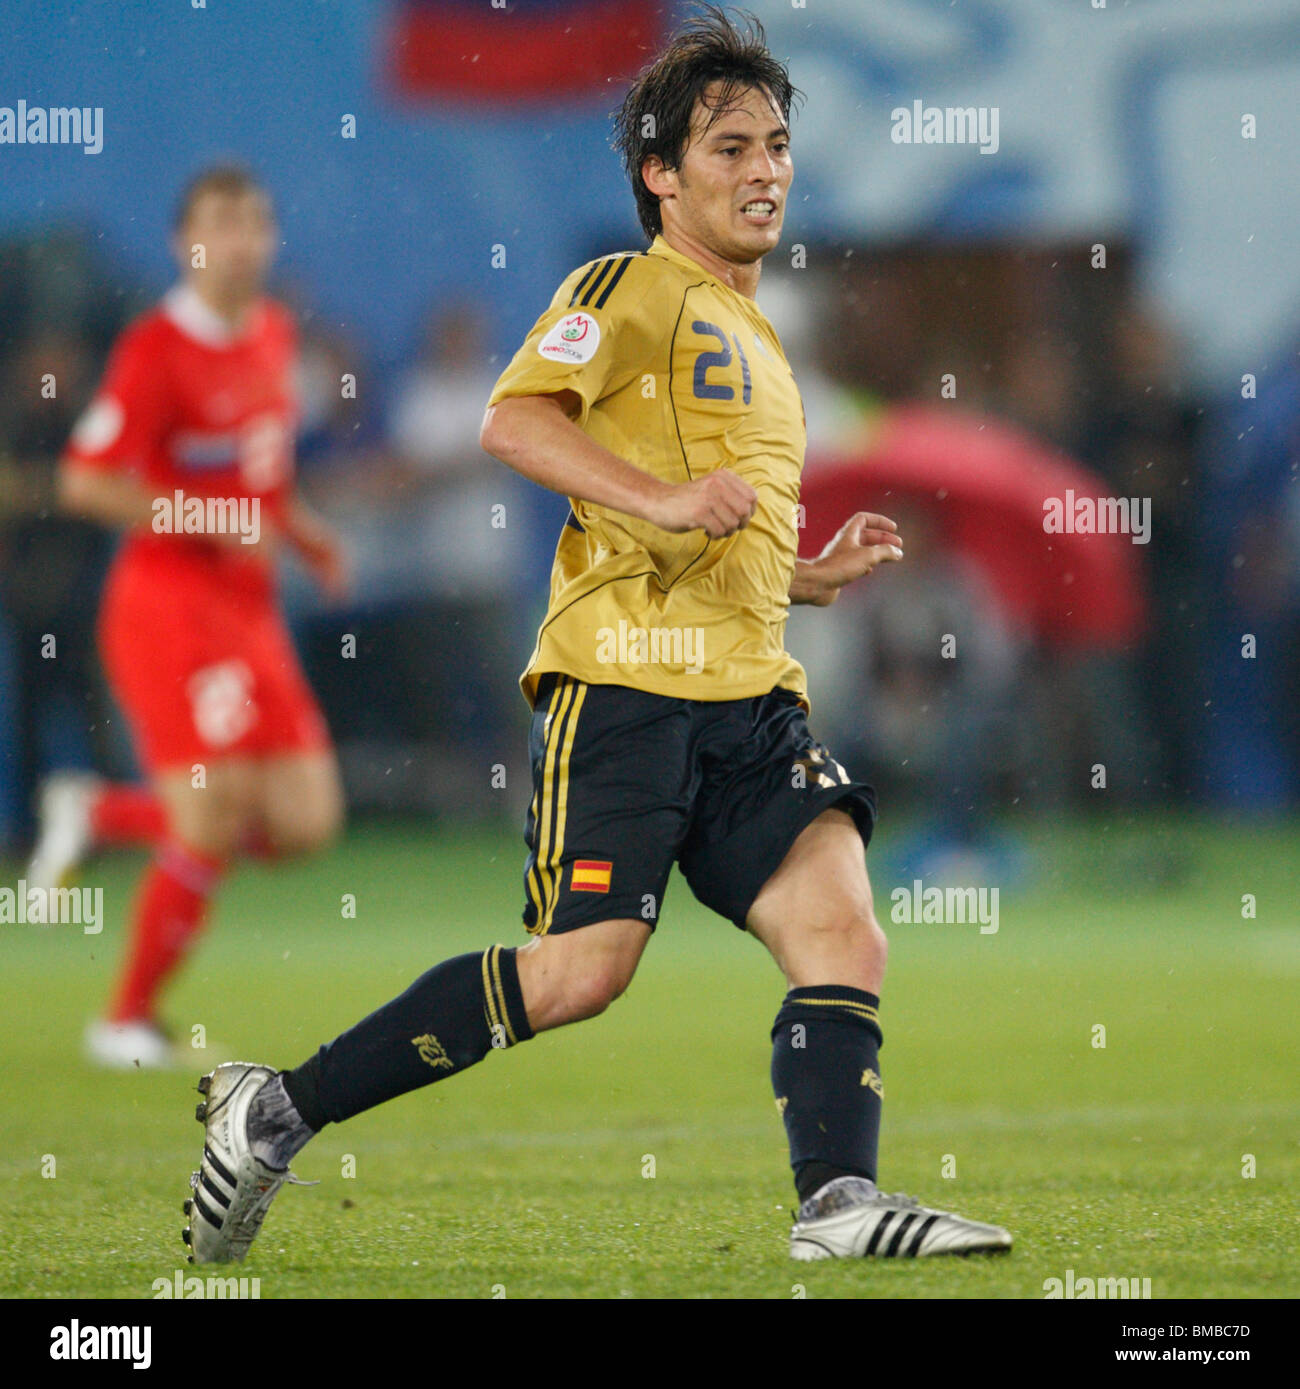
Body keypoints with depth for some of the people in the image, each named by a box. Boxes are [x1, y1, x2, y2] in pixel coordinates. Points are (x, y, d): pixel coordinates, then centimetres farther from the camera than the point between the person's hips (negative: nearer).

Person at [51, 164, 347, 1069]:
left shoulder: (275, 334, 11)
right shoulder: (158, 349, -13)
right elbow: (85, 482, -16)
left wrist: (300, 530, 10)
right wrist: (209, 519, -21)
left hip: (250, 608, 8)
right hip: (169, 604, -8)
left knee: (305, 823, 0)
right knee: (215, 821, -13)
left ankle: (101, 814, 21)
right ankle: (128, 1019, 4)